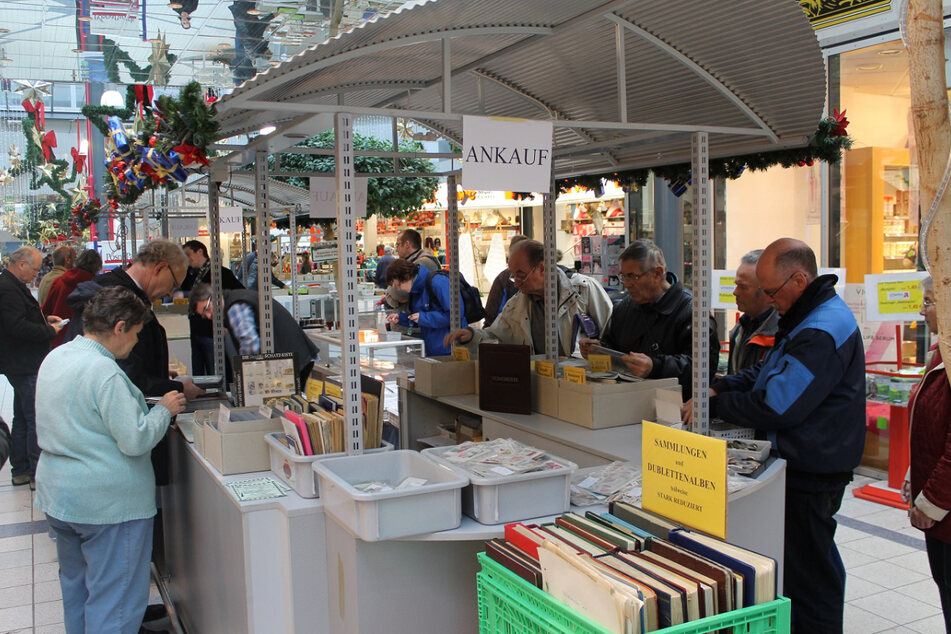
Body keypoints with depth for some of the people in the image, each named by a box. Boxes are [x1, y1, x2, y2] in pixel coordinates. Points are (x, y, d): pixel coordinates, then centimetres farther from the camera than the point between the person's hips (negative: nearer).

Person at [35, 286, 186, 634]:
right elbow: (136, 440, -25)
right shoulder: (104, 371, -23)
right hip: (108, 503, -9)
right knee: (115, 602, 1)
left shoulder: (54, 358, 5)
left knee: (75, 585, 25)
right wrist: (164, 409, -8)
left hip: (57, 496, 9)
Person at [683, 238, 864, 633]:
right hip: (812, 463, 11)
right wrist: (719, 388, 1)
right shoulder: (810, 317, 12)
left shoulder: (822, 333, -24)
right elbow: (769, 374, 16)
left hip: (810, 471, -11)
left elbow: (776, 407, -26)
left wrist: (714, 405, -15)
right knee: (818, 558, 22)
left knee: (805, 568, -2)